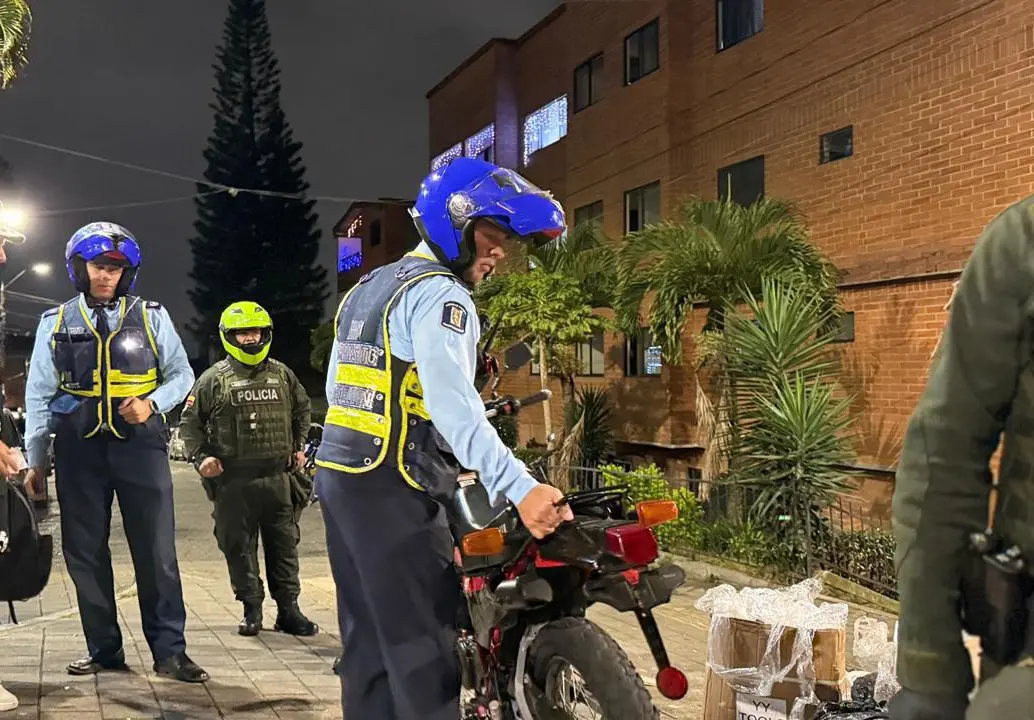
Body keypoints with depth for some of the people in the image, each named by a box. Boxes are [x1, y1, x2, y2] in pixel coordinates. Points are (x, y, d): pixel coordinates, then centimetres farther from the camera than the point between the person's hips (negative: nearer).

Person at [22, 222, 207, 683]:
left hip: (140, 445, -2)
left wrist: (152, 402, -13)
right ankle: (104, 650, 19)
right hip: (79, 449, 2)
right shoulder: (56, 322, 9)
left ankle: (169, 651, 5)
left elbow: (181, 374, 8)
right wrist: (34, 460, 6)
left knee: (156, 550, -2)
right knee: (85, 552, 6)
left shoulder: (151, 317, 5)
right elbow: (38, 395, 9)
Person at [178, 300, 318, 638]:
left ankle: (288, 609, 15)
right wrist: (200, 457, -7)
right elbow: (190, 422, 5)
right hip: (233, 480, -2)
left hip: (277, 476, 3)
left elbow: (302, 410, 25)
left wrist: (299, 446, 17)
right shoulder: (214, 379, 1)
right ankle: (251, 609, 16)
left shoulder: (282, 374, 10)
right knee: (239, 547, 4)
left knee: (284, 545, 6)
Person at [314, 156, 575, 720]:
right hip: (390, 489, -9)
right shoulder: (439, 293, -12)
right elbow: (451, 400, -27)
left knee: (368, 639, 16)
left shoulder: (366, 287, 18)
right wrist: (521, 488, -34)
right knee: (422, 645, -5)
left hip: (338, 474, 10)